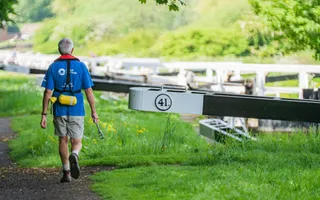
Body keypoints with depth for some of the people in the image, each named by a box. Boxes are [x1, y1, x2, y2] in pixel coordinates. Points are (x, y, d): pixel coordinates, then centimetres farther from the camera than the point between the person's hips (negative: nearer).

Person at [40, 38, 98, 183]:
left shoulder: (53, 67, -2)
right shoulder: (81, 66, -2)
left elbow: (48, 92, -5)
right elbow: (89, 91, -3)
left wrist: (44, 114, -2)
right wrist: (93, 111, 5)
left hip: (59, 110, 1)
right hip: (77, 111, 0)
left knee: (63, 140, 14)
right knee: (77, 141, 8)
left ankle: (66, 172, 15)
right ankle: (74, 155, -26)